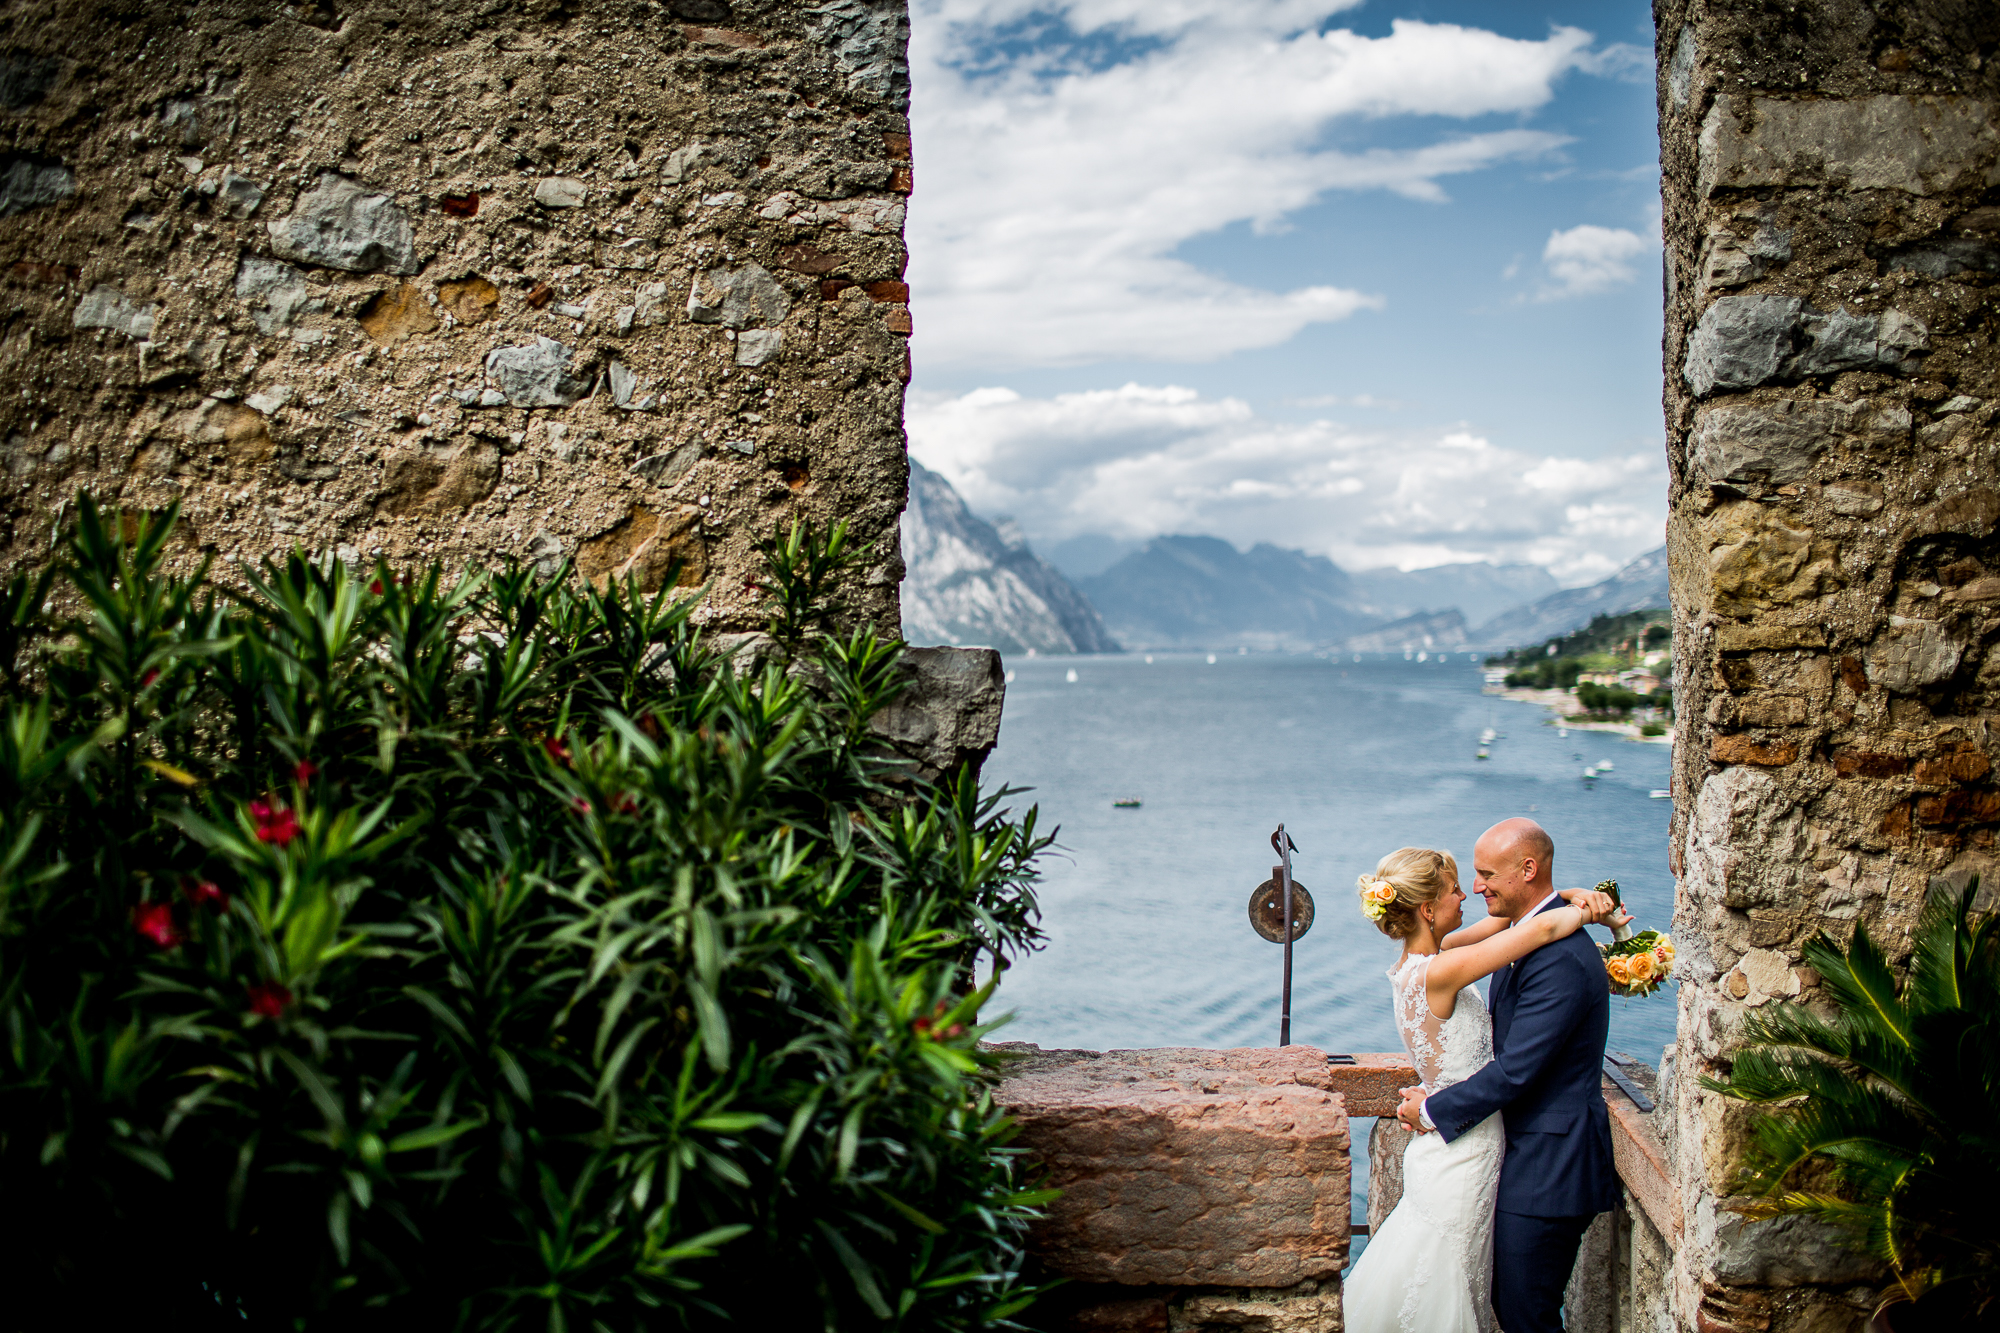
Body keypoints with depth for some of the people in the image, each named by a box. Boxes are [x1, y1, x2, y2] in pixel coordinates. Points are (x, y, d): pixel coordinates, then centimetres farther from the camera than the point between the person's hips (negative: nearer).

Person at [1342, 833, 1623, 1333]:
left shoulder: (1419, 960, 2)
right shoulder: (1437, 972, -25)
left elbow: (1509, 915, 10)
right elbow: (1543, 928, -25)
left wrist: (1573, 895, -4)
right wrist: (1594, 914, -6)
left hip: (1445, 1154, 9)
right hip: (1463, 1157, -9)